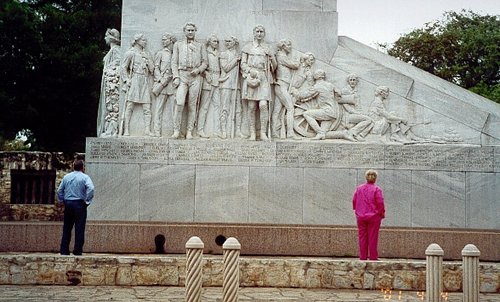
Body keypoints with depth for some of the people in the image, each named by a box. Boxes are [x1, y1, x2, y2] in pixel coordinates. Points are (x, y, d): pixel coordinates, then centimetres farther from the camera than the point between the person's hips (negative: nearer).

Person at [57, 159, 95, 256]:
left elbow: (59, 190, 9)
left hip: (68, 204, 5)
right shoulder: (85, 177, -5)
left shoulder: (66, 177, 10)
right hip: (79, 204, -4)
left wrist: (62, 201, 14)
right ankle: (77, 250, -1)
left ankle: (64, 250, 12)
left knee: (67, 228, 11)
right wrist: (87, 200, -11)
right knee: (79, 229, 0)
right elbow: (91, 188, -20)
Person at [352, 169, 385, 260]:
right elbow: (380, 203, -12)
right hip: (374, 216, -3)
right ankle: (373, 257, 4)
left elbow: (354, 201, 7)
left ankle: (363, 256, 8)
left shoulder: (359, 188, 4)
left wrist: (356, 210, 21)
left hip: (360, 216, 3)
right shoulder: (377, 189, -9)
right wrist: (382, 213, 2)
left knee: (362, 237, 7)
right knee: (373, 237, 2)